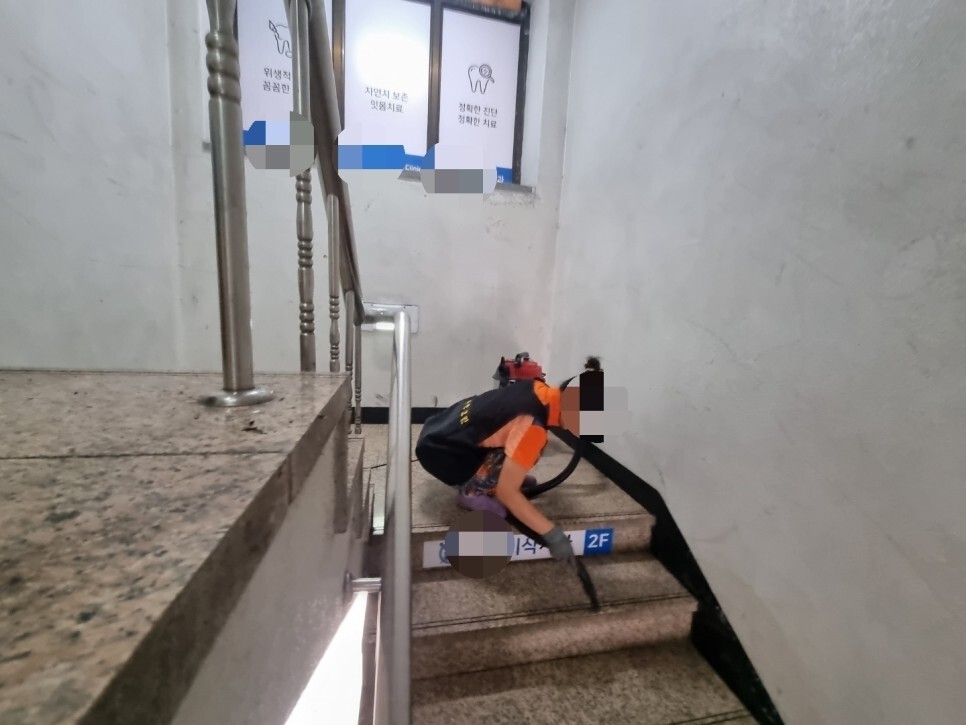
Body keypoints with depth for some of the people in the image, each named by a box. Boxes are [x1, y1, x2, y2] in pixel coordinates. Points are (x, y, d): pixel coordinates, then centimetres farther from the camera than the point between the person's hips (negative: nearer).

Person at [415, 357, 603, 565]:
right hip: (437, 451, -8)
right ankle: (470, 492, -5)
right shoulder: (532, 425, -30)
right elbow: (506, 491, -26)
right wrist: (552, 533, -21)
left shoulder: (541, 390, -5)